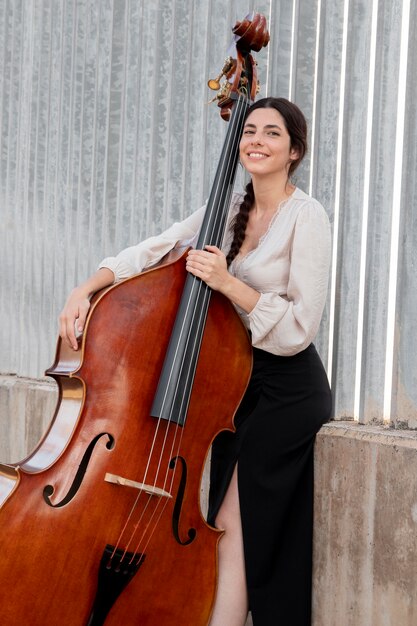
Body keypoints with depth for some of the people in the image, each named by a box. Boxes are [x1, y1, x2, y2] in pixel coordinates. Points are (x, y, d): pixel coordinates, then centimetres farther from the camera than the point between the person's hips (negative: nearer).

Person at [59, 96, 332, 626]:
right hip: (237, 382, 7)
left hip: (287, 391, -7)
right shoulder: (230, 209, 8)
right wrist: (87, 289, -8)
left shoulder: (305, 216, -13)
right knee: (240, 531, 11)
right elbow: (152, 251, 6)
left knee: (235, 527, -8)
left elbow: (299, 328, -18)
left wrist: (228, 283, -24)